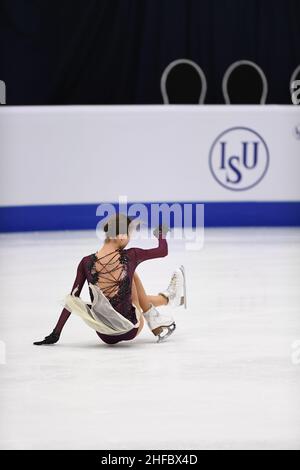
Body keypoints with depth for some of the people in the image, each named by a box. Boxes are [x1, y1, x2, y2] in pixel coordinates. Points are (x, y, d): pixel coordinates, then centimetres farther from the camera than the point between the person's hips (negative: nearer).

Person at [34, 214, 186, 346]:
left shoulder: (86, 263, -10)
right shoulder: (129, 257, -15)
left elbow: (72, 300, -4)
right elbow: (163, 251, 2)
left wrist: (55, 334, 5)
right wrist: (161, 232, 25)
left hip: (106, 336, 3)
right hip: (129, 331, -3)